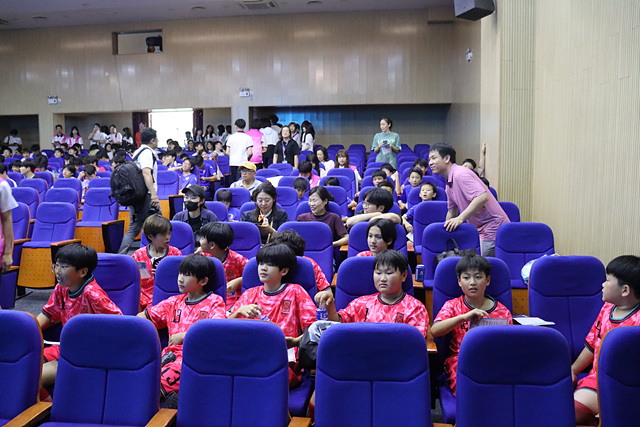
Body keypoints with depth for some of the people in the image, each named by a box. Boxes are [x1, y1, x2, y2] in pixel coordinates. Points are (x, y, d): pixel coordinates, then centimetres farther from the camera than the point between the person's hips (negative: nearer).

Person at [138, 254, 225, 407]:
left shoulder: (214, 301, 8)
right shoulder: (174, 302, 24)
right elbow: (144, 316, 28)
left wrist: (183, 335, -13)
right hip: (172, 353, 5)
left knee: (162, 382, -32)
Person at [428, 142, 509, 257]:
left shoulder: (460, 175, -19)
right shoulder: (449, 184, 14)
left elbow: (483, 197, -31)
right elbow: (452, 211, 24)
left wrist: (460, 218, -32)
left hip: (493, 227, -10)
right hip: (481, 230, 10)